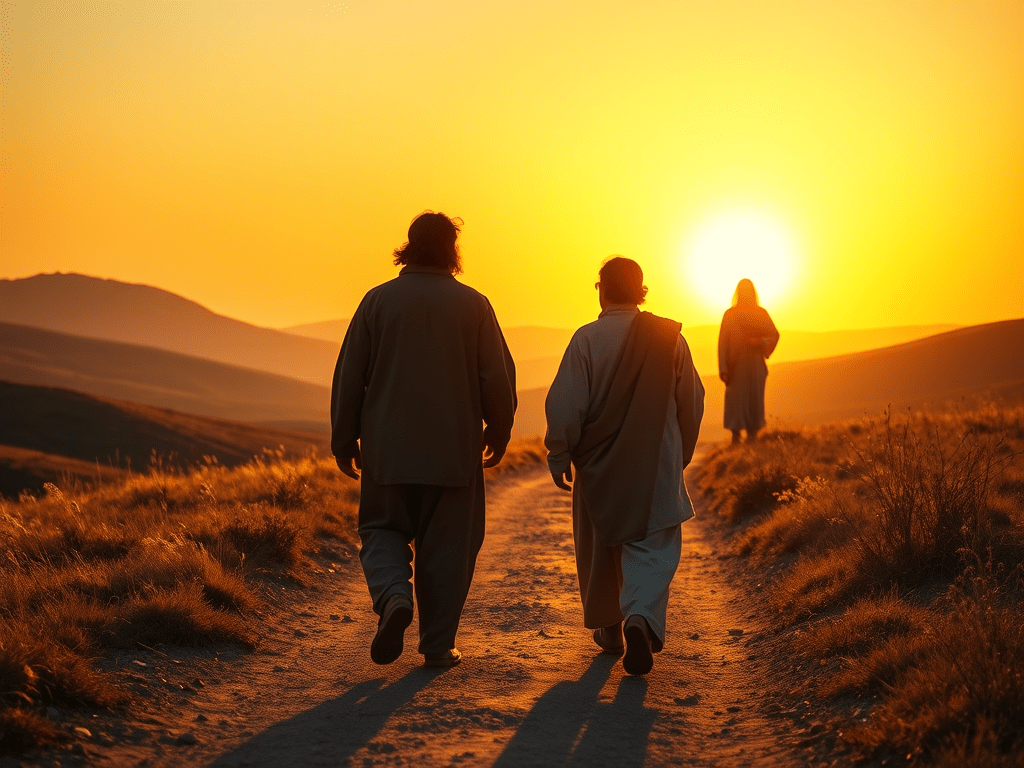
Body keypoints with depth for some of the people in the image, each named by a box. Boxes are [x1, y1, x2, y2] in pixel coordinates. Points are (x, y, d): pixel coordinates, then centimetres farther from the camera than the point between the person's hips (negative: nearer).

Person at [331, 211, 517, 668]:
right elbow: (499, 378, -1)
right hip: (454, 451, 0)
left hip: (389, 448, 0)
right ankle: (438, 646, 8)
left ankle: (394, 598, -14)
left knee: (383, 530, 14)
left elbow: (349, 377, 1)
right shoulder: (473, 305, -2)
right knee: (447, 545, 8)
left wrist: (344, 442, 11)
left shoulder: (378, 301, -1)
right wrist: (498, 435, 14)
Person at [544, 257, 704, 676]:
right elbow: (692, 402, 7)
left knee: (601, 547, 17)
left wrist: (559, 455, -1)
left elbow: (565, 404, -13)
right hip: (656, 466, 0)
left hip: (599, 466, 0)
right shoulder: (669, 339, -2)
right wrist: (680, 453, 20)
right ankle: (640, 618, -25)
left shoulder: (587, 339, -11)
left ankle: (608, 629, 28)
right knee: (652, 548, 0)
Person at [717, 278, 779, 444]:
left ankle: (752, 433, 6)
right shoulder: (729, 314, 3)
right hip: (735, 366, -1)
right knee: (735, 399, -4)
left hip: (755, 363, 1)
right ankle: (735, 435, 0)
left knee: (754, 398, 0)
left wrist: (760, 342, -9)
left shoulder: (761, 313, 6)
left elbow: (774, 335, 10)